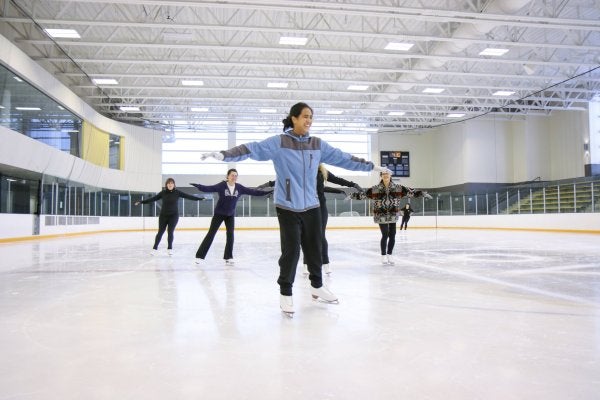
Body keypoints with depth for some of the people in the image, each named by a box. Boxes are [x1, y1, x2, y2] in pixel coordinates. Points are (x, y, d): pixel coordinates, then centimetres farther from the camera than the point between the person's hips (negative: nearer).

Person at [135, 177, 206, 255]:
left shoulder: (177, 192, -6)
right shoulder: (163, 192, -5)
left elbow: (188, 196, -10)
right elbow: (153, 198, -1)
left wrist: (200, 198, -17)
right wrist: (141, 202, -3)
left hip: (174, 215, -1)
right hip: (163, 215, 1)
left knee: (170, 231, -5)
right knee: (160, 232, 5)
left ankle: (170, 248, 10)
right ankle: (155, 248, 19)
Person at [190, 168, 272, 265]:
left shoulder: (239, 187, -6)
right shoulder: (221, 186, -17)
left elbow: (252, 191, -4)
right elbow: (209, 188, -27)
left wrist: (266, 192, -7)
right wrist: (198, 186, -45)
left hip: (230, 215, 4)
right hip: (219, 214, -3)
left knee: (230, 235, 0)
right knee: (211, 234, -2)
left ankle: (228, 257, 12)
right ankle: (200, 256, 5)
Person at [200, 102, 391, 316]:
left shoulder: (318, 144, 6)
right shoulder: (279, 142, -8)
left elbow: (343, 158, 11)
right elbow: (252, 149, -18)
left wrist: (371, 166, 15)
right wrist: (224, 154, -31)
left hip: (311, 206, 5)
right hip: (287, 207, -4)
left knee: (314, 248, 14)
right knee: (291, 249, -5)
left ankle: (317, 286, 35)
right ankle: (285, 292, 15)